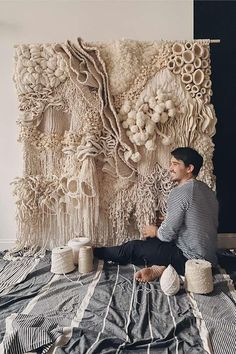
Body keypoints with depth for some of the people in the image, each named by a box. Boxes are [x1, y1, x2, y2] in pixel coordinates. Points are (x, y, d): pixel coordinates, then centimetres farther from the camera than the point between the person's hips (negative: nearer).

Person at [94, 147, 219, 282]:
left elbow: (167, 234, -18)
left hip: (191, 260, -8)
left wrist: (155, 231, 4)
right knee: (152, 240, 20)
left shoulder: (180, 192, -19)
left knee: (134, 247, 4)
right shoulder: (207, 190, 8)